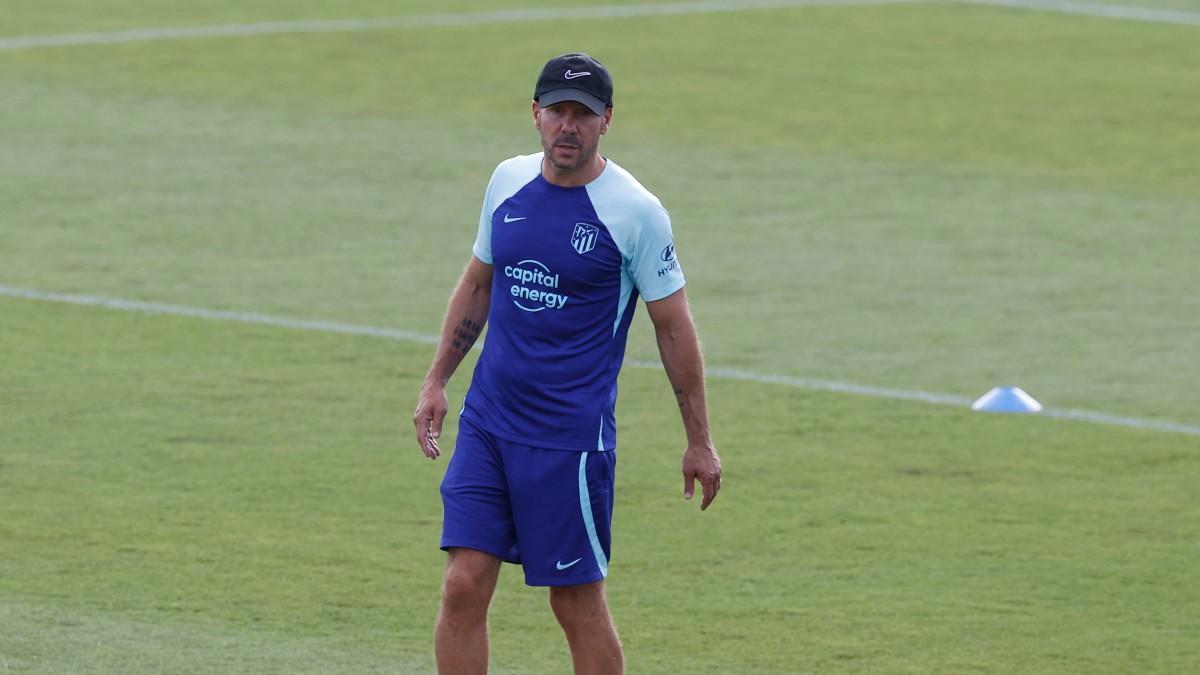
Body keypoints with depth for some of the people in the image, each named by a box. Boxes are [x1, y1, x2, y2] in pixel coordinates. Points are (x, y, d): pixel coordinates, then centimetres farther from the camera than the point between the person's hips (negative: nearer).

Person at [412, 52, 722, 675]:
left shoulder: (635, 212, -9)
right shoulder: (509, 181, 5)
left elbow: (673, 327, -4)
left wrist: (699, 442, -2)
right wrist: (436, 380, 17)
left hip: (572, 435, -4)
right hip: (487, 419, 4)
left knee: (577, 601, 1)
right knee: (463, 586, -3)